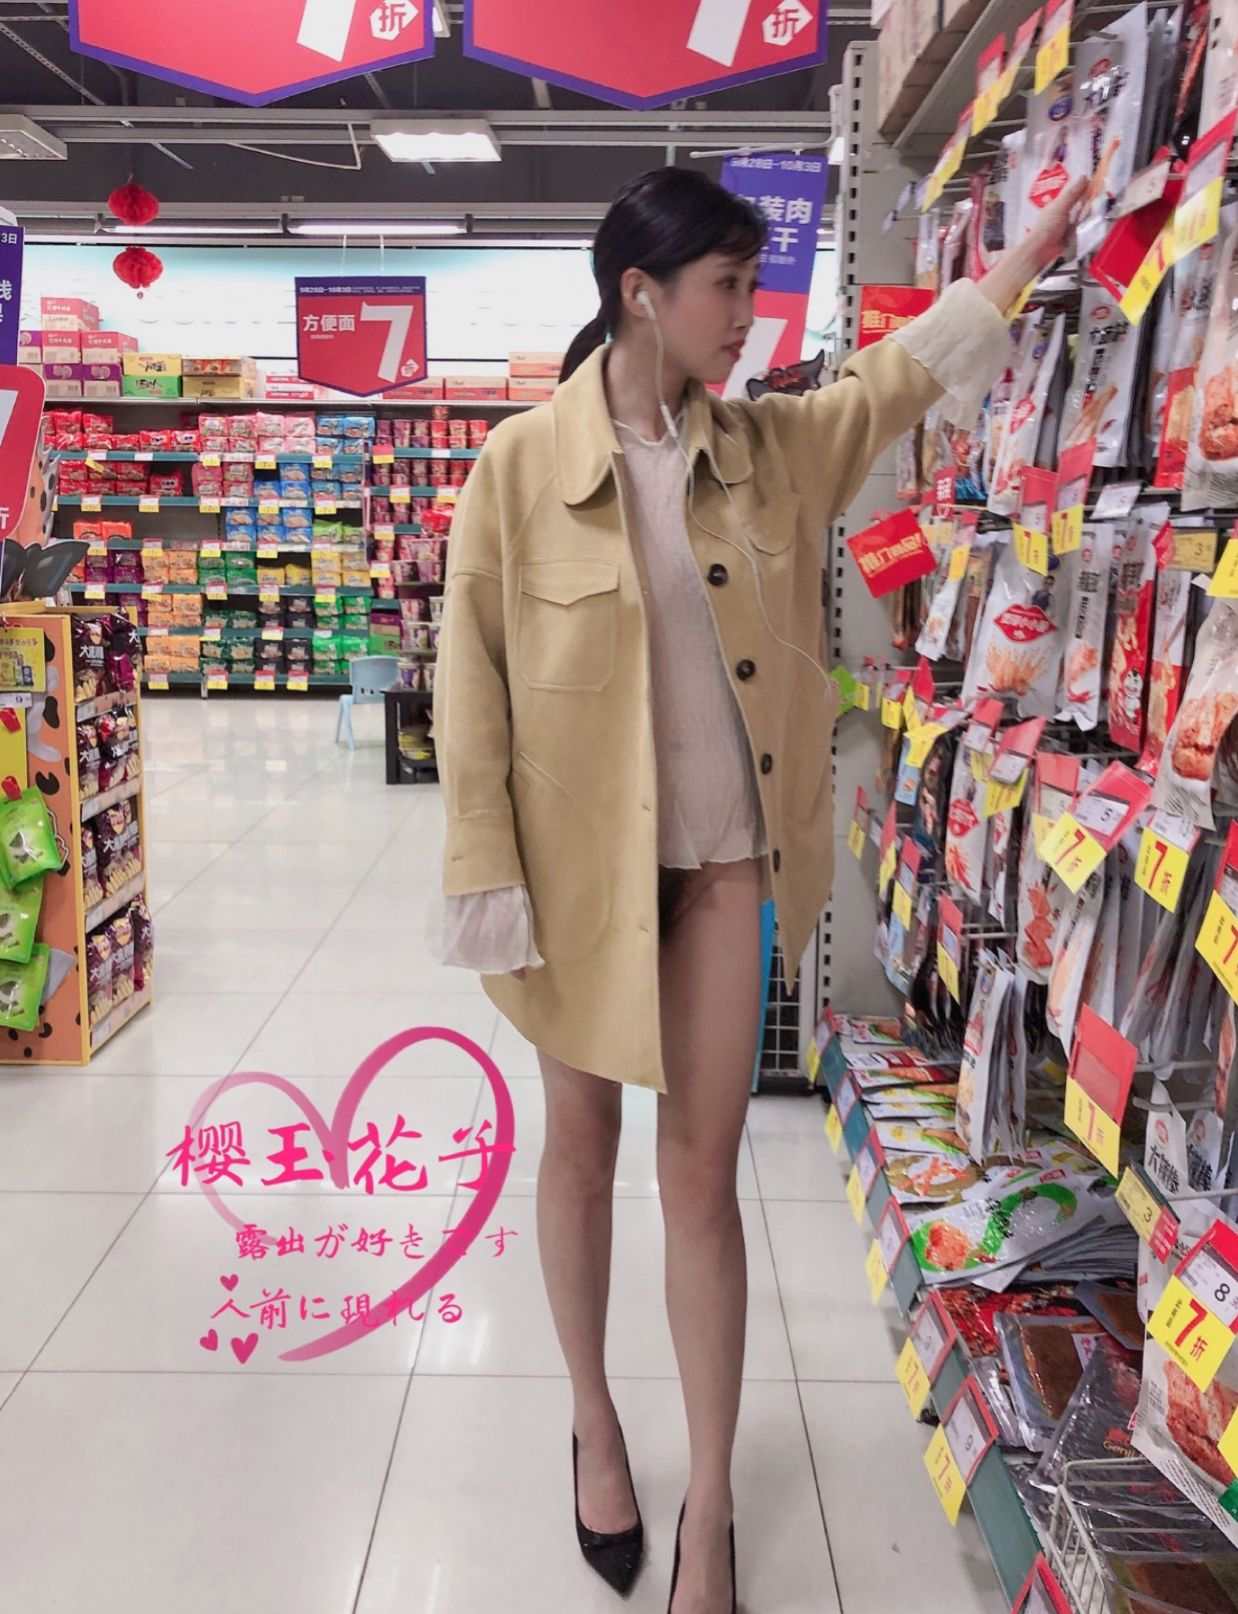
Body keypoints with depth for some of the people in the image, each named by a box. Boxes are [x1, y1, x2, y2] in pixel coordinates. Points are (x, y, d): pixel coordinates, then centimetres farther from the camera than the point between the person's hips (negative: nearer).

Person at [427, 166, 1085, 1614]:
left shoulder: (768, 447, 4)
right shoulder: (522, 463, -9)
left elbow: (901, 373, 19)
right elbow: (469, 691, -8)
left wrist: (1048, 231, 18)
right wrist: (489, 887, -10)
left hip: (725, 858, 3)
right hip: (581, 858, -2)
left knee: (702, 1176, 7)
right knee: (580, 1151, 15)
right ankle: (593, 1423, 40)